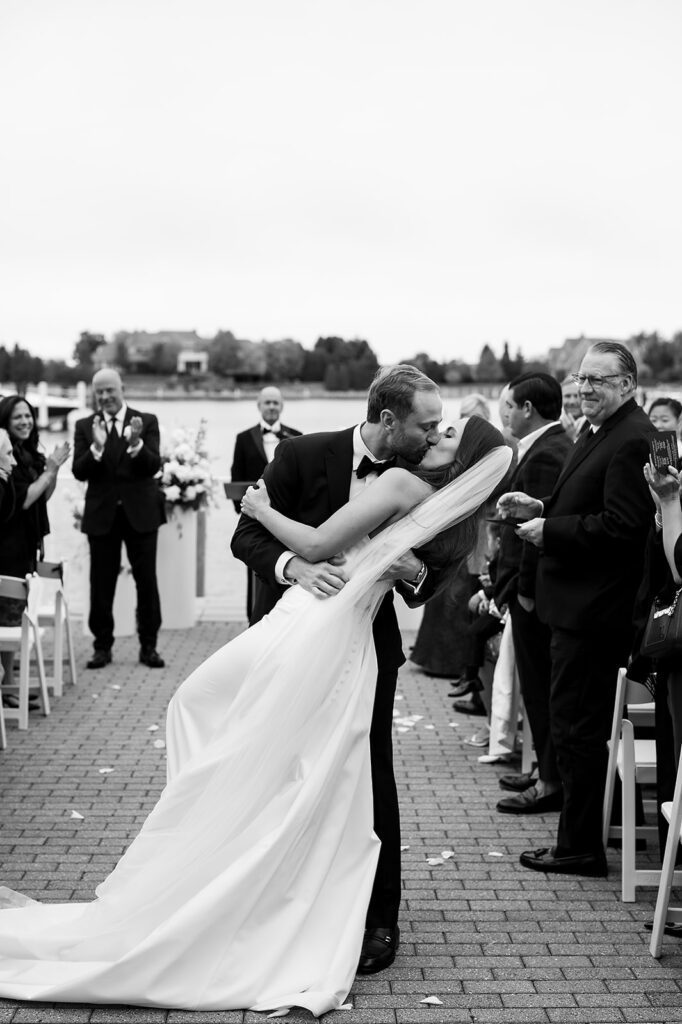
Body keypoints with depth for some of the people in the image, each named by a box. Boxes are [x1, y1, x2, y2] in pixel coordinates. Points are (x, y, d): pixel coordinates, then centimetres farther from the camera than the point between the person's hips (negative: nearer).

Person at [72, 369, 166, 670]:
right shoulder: (85, 426, 3)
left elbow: (154, 466, -10)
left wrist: (136, 444, -29)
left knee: (146, 581, 3)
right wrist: (96, 448, -24)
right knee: (101, 584, 5)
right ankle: (102, 646, 14)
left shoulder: (146, 422, 0)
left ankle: (148, 645, 13)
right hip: (102, 515, 1)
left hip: (140, 512, -1)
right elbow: (79, 472, -6)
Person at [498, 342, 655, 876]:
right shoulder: (600, 433, 14)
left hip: (594, 608, -11)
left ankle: (580, 848, 8)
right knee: (577, 726, 19)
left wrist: (548, 529, -18)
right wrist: (540, 508, 6)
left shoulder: (633, 441, -19)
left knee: (578, 728, -2)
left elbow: (620, 527, -26)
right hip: (579, 605, 11)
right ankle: (579, 839, 31)